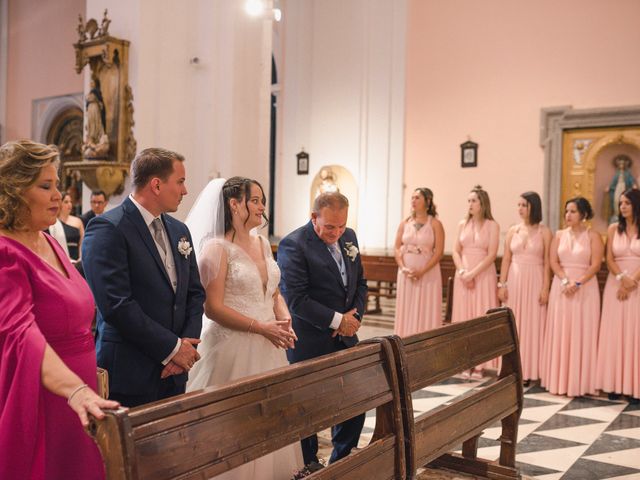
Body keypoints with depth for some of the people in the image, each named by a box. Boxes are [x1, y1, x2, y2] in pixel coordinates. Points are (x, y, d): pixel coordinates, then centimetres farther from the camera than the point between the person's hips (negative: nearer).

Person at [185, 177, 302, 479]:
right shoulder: (217, 247, -11)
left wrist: (285, 321, -4)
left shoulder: (263, 243, 11)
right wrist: (261, 327, -17)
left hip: (268, 346, 7)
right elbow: (212, 307, -15)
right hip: (234, 345, -7)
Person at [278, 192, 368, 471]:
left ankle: (341, 460, 31)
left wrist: (354, 316, -2)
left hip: (344, 338, 7)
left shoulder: (349, 237, 7)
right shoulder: (293, 245, -16)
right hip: (309, 343, -6)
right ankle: (308, 466, 28)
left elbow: (360, 282, 14)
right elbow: (296, 300, -21)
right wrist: (337, 320, -17)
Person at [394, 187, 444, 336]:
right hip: (406, 274, 3)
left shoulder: (435, 224, -2)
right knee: (406, 312, 6)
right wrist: (403, 268, -11)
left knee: (426, 312, -1)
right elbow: (397, 248, 5)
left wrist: (422, 271, -17)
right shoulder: (404, 223, 8)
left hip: (428, 274, -3)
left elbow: (439, 252, -9)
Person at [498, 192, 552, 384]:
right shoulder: (513, 230, 7)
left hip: (535, 281, -3)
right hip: (514, 280, 3)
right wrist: (502, 284, 1)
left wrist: (545, 287, -10)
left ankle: (529, 370, 9)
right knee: (513, 325, 6)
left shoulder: (544, 232, -1)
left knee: (533, 324, 1)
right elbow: (506, 259, 7)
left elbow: (547, 262, -4)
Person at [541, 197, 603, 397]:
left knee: (581, 334, -1)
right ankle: (559, 380, 11)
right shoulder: (559, 235, 8)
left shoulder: (593, 236, -1)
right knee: (560, 333, 4)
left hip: (586, 289, -3)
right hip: (561, 287, 3)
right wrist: (565, 281, -14)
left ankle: (579, 382, 6)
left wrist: (577, 284, -20)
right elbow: (553, 262, 1)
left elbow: (595, 265, -9)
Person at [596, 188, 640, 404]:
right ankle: (615, 383, 7)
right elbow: (609, 259, 2)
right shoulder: (614, 229, 7)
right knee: (615, 334, 2)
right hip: (616, 284, 2)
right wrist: (622, 278, -14)